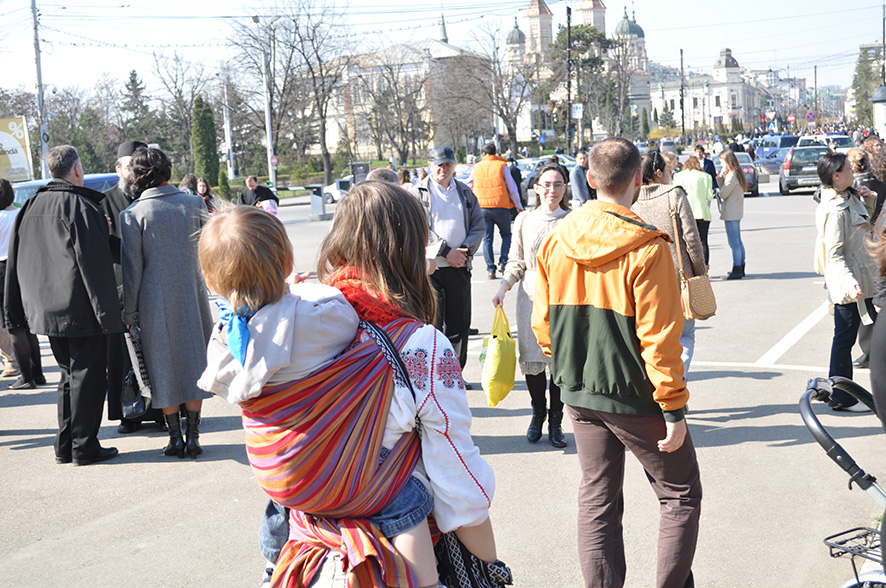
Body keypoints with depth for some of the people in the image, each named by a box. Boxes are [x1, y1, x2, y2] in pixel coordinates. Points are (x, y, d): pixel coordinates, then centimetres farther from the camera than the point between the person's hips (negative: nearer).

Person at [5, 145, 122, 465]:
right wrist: (108, 313, -14)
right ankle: (84, 447, 6)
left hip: (46, 309, 7)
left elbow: (15, 263, 13)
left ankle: (65, 446, 20)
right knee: (87, 376, 2)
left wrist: (16, 312, 18)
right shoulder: (82, 207, -12)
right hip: (80, 312, -7)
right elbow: (95, 264, -17)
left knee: (68, 374, 17)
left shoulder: (30, 207, 10)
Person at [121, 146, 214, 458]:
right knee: (194, 362, 10)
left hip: (156, 301, -2)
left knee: (165, 366, 9)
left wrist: (130, 311, 2)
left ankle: (175, 437, 15)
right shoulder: (194, 204, -2)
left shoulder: (132, 214, -9)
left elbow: (132, 268, -6)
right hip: (192, 294, 2)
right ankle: (192, 437, 12)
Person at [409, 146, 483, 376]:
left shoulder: (466, 193, 16)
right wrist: (446, 251, -15)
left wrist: (465, 250, -7)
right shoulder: (418, 193, 2)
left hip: (460, 266, 4)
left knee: (459, 324, 6)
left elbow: (478, 225, 11)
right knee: (432, 322, -3)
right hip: (429, 267, -4)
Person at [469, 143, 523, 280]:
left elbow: (468, 186, 16)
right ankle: (503, 262, 2)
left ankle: (490, 269, 0)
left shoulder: (476, 167, 9)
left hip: (482, 208, 2)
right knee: (506, 234, 15)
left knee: (487, 238, 7)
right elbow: (512, 188, 1)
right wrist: (518, 206, 12)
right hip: (500, 207, -2)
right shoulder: (502, 166, 1)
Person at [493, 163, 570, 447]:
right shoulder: (524, 219, 6)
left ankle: (555, 421, 14)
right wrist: (503, 287, -3)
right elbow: (516, 261, 10)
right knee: (531, 354, 4)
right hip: (531, 294, 2)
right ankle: (538, 413, 26)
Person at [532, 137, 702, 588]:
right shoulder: (646, 247, -17)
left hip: (578, 394, 6)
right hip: (635, 398, -5)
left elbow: (543, 323, 6)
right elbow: (659, 338, -18)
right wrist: (674, 409, -11)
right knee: (681, 494, 12)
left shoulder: (556, 240, 0)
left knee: (597, 499, 15)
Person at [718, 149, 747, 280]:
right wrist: (721, 177, 4)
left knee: (734, 242, -8)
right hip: (736, 212, 10)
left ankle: (737, 270, -7)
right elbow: (723, 190, 14)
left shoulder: (731, 176, -17)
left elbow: (723, 194, -15)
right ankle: (741, 268, 21)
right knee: (738, 241, 15)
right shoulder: (737, 174, 14)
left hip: (731, 213, -10)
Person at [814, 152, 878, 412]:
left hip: (862, 279, 9)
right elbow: (834, 255, -24)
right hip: (848, 283, -9)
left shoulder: (849, 197, 8)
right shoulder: (834, 210, -22)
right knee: (845, 337, 0)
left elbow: (867, 223, 26)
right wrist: (849, 282, -35)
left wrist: (868, 201, 9)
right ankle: (841, 398, 11)